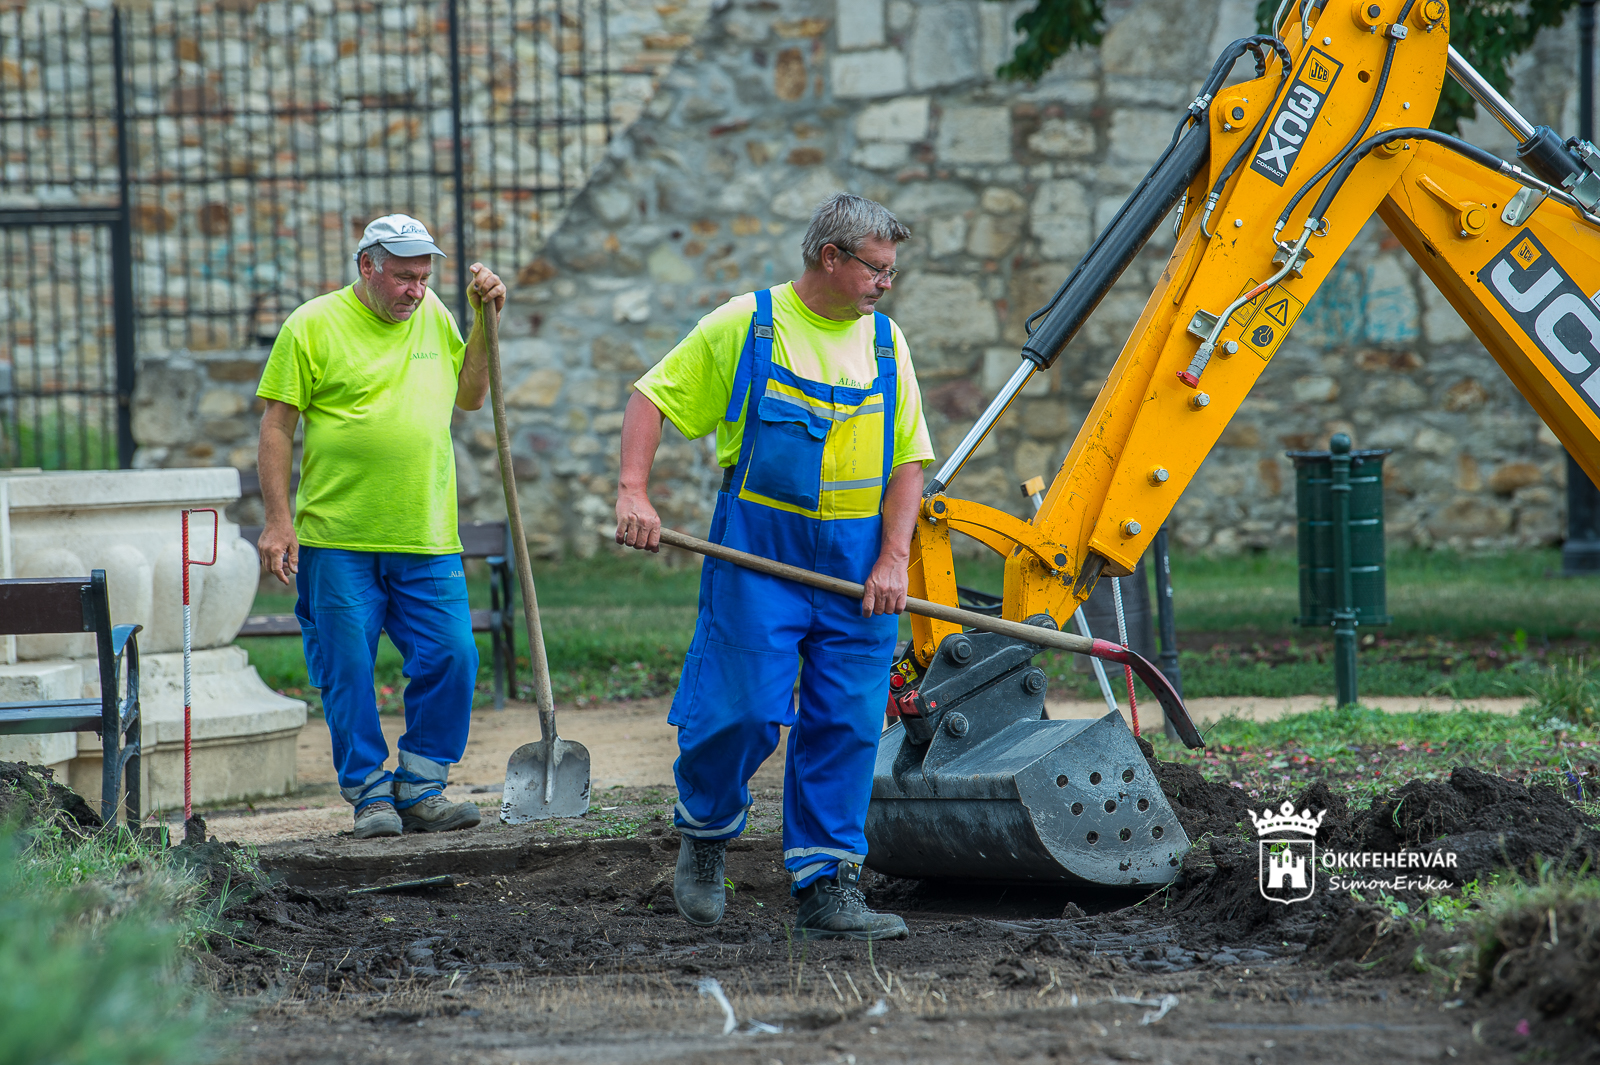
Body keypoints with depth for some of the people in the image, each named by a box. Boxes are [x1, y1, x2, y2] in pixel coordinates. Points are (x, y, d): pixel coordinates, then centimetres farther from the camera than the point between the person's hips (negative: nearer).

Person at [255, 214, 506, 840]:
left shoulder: (432, 316, 12)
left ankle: (419, 789, 9)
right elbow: (276, 426, -2)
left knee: (451, 660, -3)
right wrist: (278, 522, -7)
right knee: (348, 675, -1)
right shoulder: (314, 325, -2)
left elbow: (470, 397, 21)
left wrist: (486, 321, 10)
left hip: (427, 539, 4)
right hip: (337, 539, -4)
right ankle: (370, 796, 10)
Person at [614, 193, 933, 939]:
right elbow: (651, 400, 1)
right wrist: (633, 492, -13)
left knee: (847, 725, 0)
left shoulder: (884, 343, 10)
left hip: (858, 563, 4)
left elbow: (907, 460, 9)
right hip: (759, 553, -4)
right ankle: (705, 830, 22)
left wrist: (893, 559, -4)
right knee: (743, 709, -7)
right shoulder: (745, 325, -2)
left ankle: (827, 890, 5)